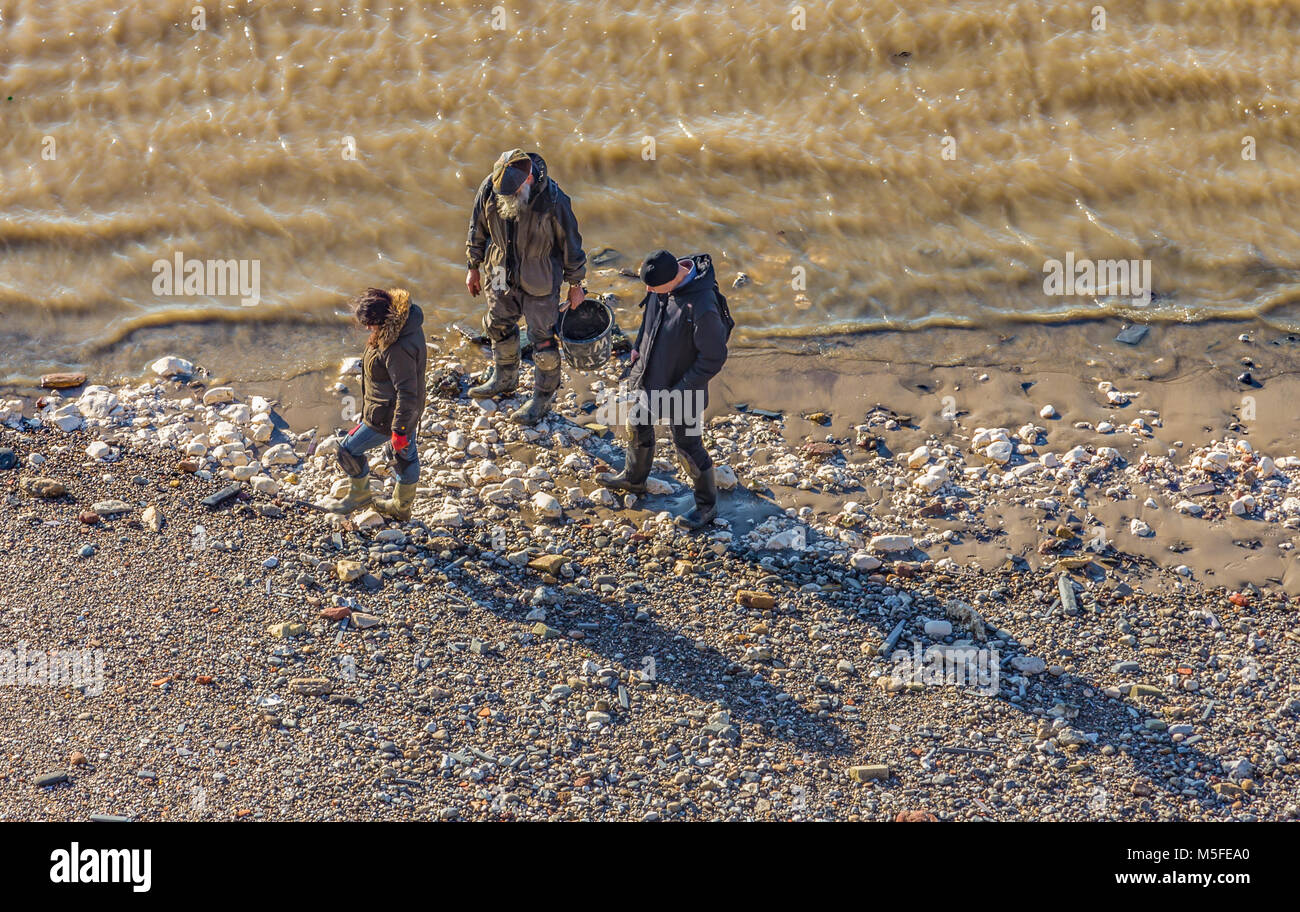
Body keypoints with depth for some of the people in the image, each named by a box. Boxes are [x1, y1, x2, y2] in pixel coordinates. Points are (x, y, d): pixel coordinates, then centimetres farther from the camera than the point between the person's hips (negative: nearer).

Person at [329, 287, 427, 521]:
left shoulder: (397, 349, -36)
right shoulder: (408, 324, -5)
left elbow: (406, 393, -32)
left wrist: (398, 431, -23)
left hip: (387, 416, -10)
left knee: (350, 449, 11)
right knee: (406, 456, 25)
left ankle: (359, 493, 33)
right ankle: (402, 506, 45)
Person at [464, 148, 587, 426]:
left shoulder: (553, 199, -29)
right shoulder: (490, 188, -19)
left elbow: (570, 243, -14)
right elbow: (478, 229, 0)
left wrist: (575, 284, -4)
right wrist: (474, 267, 9)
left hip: (539, 282, -4)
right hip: (500, 275, 5)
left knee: (542, 338, 7)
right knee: (499, 325, 23)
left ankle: (543, 398, 27)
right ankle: (504, 379, 48)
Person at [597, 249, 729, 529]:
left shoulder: (703, 308, -38)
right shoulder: (663, 282, -15)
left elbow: (714, 358, -28)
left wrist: (678, 391, -23)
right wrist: (639, 346, 10)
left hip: (682, 388, -8)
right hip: (653, 376, 8)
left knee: (688, 447, 9)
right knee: (638, 424, 26)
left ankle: (707, 505, 32)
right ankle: (633, 478, 53)